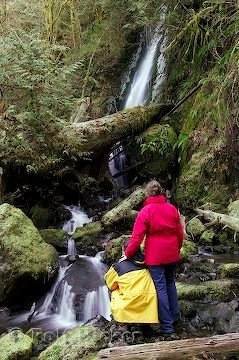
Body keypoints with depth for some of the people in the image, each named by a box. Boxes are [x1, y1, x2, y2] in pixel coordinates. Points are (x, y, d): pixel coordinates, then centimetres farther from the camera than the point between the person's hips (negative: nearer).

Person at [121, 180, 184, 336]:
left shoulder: (145, 211, -11)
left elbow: (137, 237, -12)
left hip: (155, 256, -5)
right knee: (170, 284, 22)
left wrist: (128, 254, 0)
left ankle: (167, 325, 6)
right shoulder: (172, 209, 2)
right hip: (172, 254, 5)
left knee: (160, 288, 2)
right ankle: (175, 316, 32)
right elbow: (180, 233, 7)